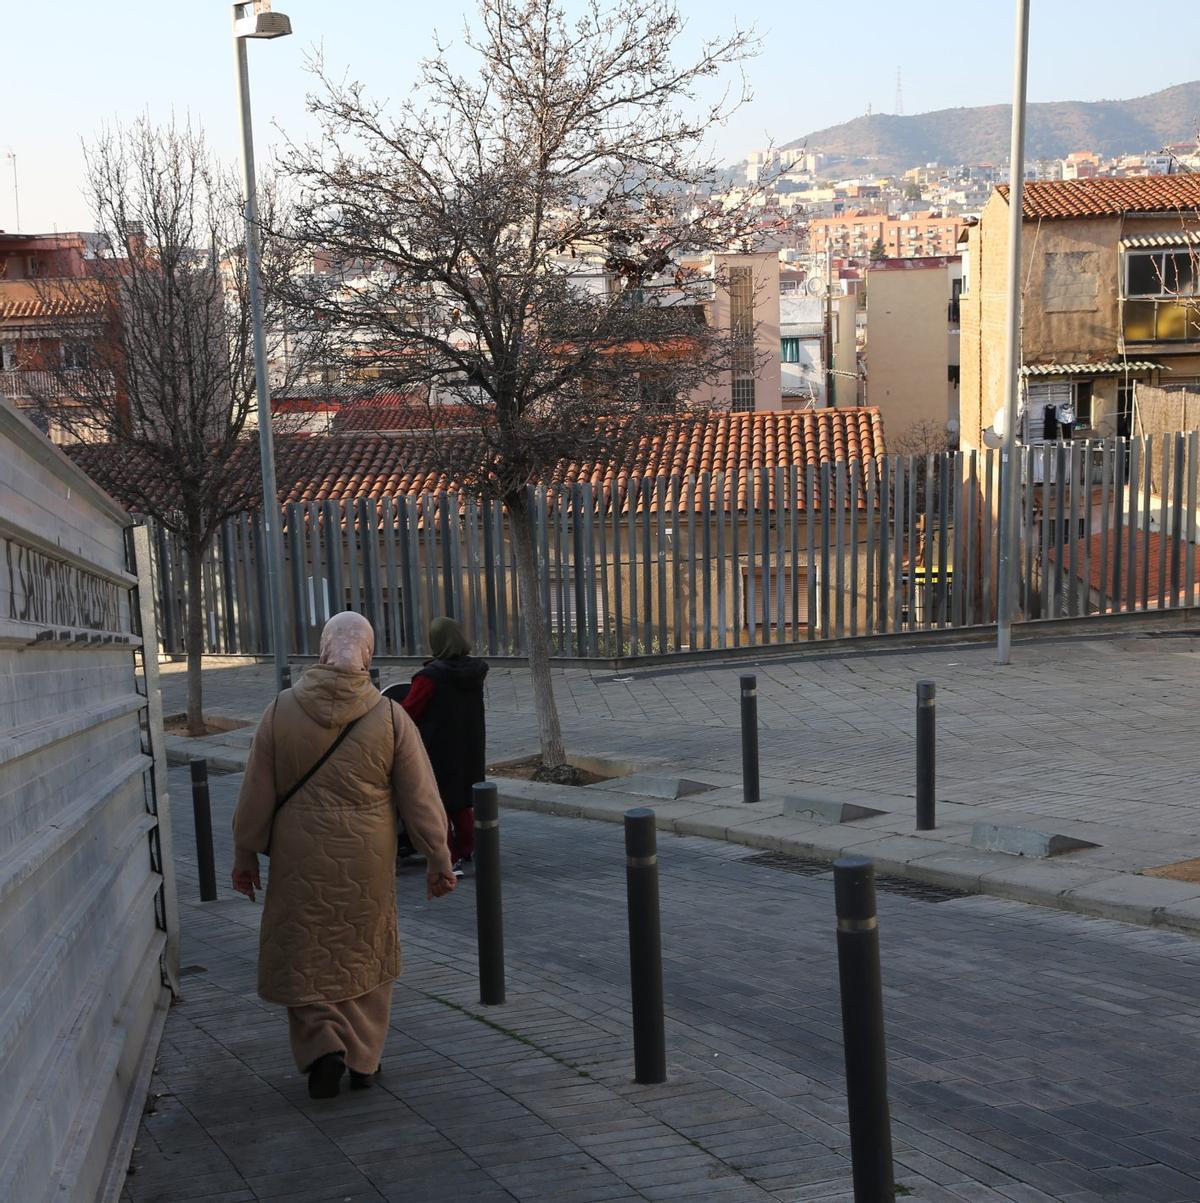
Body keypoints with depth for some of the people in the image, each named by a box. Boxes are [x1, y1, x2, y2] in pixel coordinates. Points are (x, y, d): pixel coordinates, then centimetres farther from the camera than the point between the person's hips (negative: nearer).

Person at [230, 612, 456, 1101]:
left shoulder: (281, 711, -8)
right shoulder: (390, 717, -9)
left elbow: (256, 794, -2)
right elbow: (421, 798, -5)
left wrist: (245, 855, 9)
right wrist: (438, 859, 5)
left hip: (300, 860, -1)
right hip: (368, 860, 1)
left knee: (303, 957, 14)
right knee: (364, 952, 17)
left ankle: (323, 1047, -1)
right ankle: (363, 1058, 23)